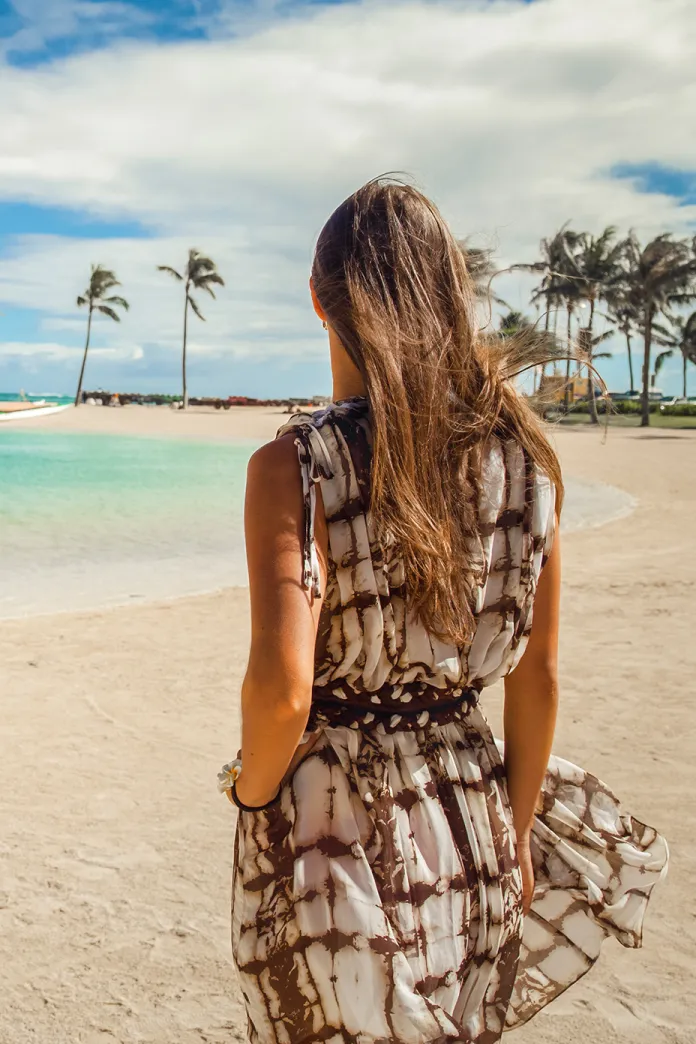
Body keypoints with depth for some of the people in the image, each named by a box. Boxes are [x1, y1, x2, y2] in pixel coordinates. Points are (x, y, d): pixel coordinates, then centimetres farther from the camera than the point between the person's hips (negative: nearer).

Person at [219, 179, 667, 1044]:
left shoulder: (297, 465, -19)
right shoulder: (521, 454, -5)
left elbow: (280, 691, -27)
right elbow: (538, 679, 1)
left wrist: (251, 788, -5)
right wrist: (514, 831, 13)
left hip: (330, 828, -4)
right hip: (466, 818, 5)